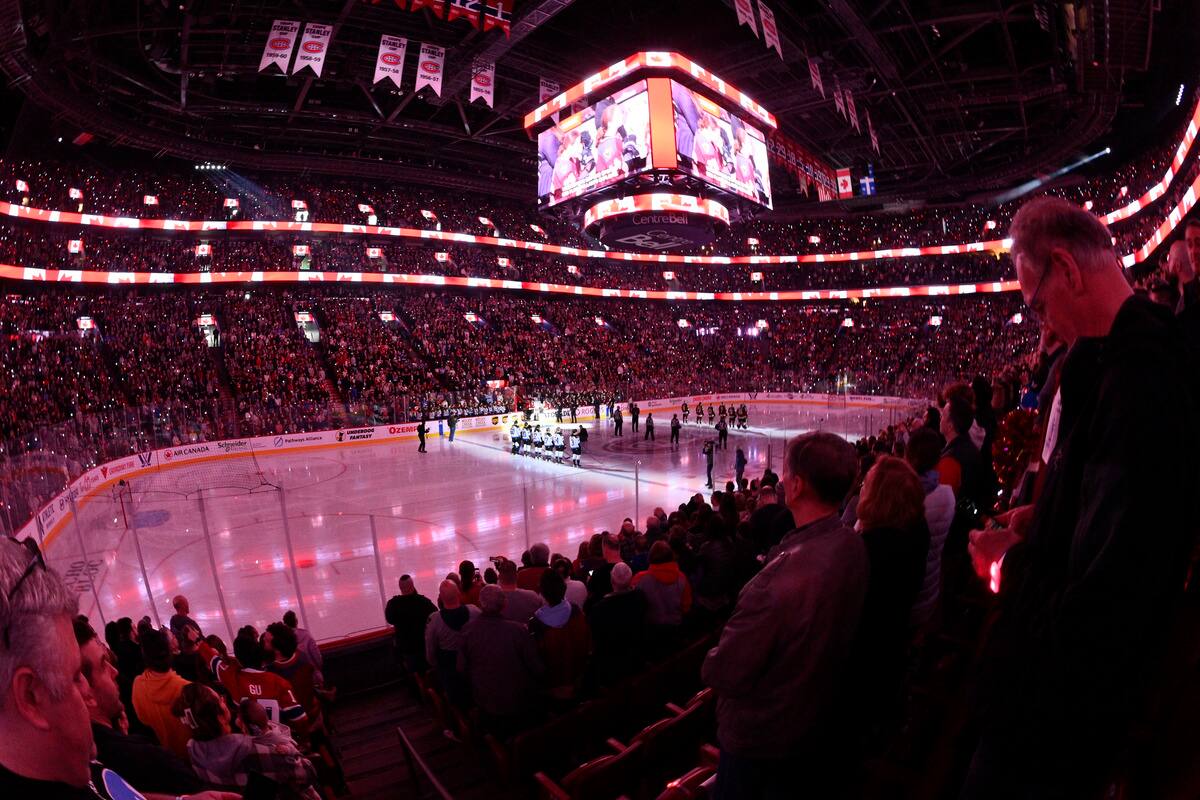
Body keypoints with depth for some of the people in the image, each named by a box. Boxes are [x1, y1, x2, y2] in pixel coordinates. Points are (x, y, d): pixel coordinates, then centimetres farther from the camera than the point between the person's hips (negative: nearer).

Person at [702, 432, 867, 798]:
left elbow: (725, 673, -30)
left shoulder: (785, 574, -40)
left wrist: (711, 665, -9)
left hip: (760, 733, -7)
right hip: (819, 716, 7)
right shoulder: (852, 545, -12)